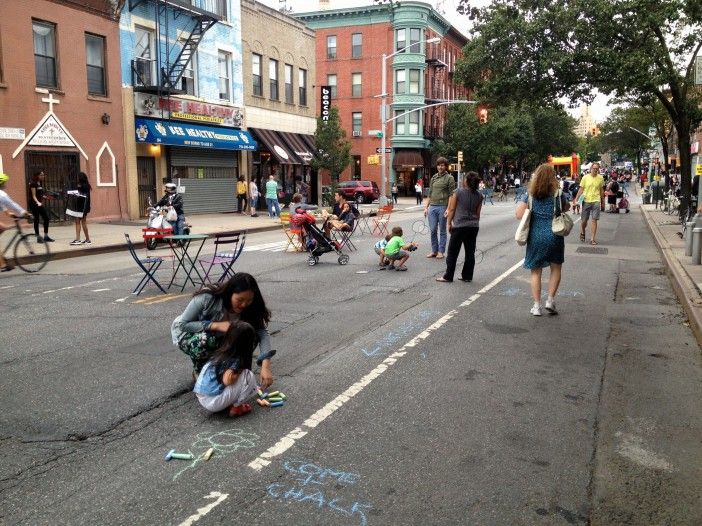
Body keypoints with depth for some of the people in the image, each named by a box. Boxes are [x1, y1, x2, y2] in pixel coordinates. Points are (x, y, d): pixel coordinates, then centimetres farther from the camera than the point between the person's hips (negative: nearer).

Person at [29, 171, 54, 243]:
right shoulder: (33, 184, -11)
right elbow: (34, 196, -17)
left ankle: (46, 236, 10)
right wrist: (38, 202, -30)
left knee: (46, 218, 3)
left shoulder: (40, 183, 12)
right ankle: (38, 237, 3)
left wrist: (46, 197, 6)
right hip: (34, 204, -8)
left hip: (40, 204, 8)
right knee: (36, 220, -3)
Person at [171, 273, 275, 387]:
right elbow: (183, 324, -26)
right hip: (186, 333, -4)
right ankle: (199, 372, -6)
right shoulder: (207, 297, -34)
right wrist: (216, 325, -38)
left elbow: (263, 333, -27)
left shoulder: (249, 308, -23)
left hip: (217, 338, 4)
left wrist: (265, 367, -41)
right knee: (205, 341, -37)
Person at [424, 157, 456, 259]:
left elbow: (451, 195, -7)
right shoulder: (434, 177, 14)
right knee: (433, 230, 5)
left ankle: (441, 251, 12)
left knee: (442, 231, 4)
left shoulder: (449, 178, -1)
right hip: (432, 207, 5)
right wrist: (426, 207, 11)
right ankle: (434, 250, 15)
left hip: (443, 207, -5)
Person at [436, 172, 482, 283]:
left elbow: (452, 209, -5)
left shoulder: (458, 192, -9)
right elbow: (478, 213, 9)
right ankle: (467, 276, 15)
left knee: (452, 252, 3)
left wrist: (449, 223, 4)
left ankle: (448, 276, 7)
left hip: (460, 226, -4)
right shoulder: (479, 196, 3)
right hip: (473, 226, 4)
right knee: (470, 252, 10)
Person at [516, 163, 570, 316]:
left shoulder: (530, 194, -3)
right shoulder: (558, 193, -3)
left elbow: (519, 214, -10)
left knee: (536, 271, 10)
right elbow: (566, 208, 14)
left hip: (535, 236, 0)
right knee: (556, 268, 17)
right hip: (554, 235, 0)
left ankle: (536, 305, 10)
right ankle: (550, 300, 9)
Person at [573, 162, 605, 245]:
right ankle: (582, 233, 37)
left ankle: (592, 238, 0)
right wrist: (576, 199, -9)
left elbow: (601, 190, 12)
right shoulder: (585, 177, -2)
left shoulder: (600, 178, 3)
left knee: (594, 220, -4)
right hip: (586, 201, 0)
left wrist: (603, 202, 17)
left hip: (596, 201, 0)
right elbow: (581, 189, 0)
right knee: (584, 220, 7)